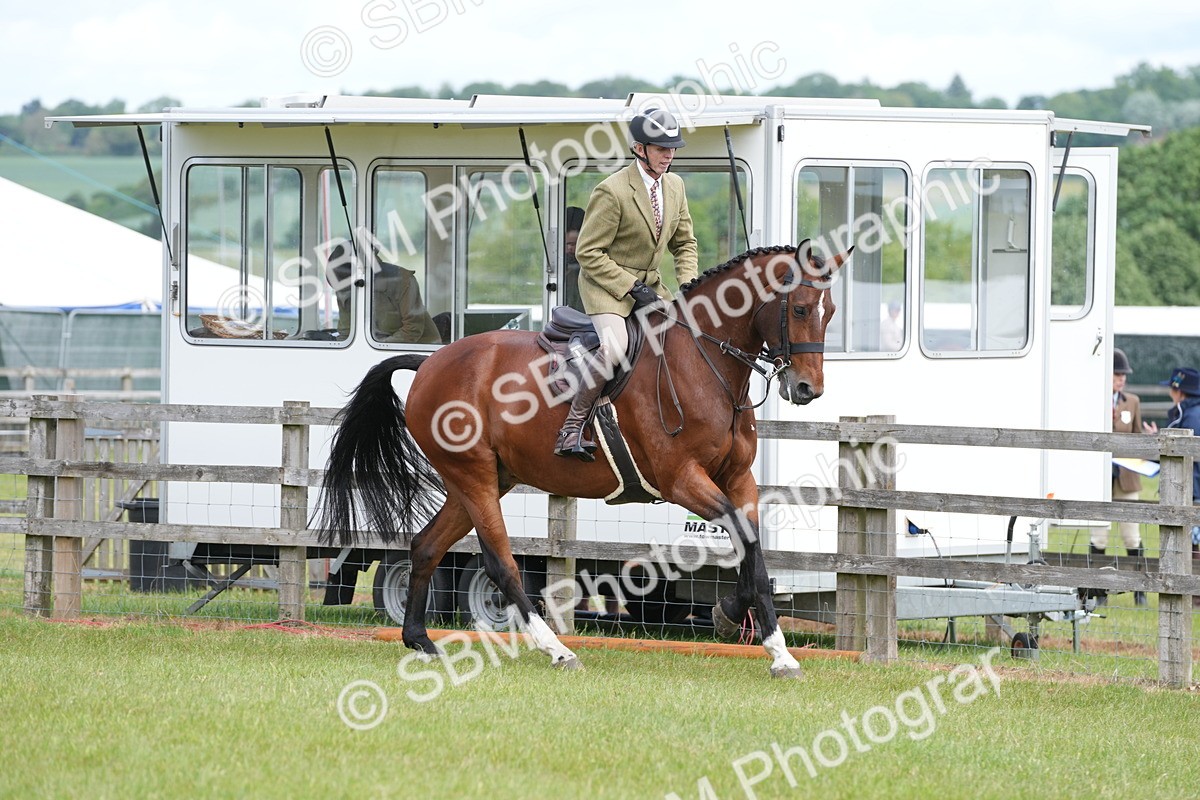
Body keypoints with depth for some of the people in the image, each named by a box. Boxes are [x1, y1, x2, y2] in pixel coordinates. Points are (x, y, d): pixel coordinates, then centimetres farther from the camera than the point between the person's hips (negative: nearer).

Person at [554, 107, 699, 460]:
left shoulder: (675, 186, 5)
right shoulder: (612, 191, -19)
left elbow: (684, 243, 16)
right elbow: (588, 253, -16)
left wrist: (687, 286, -1)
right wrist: (632, 287, -21)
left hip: (648, 285, 8)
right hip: (606, 285, -8)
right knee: (614, 348, -31)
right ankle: (572, 427, -21)